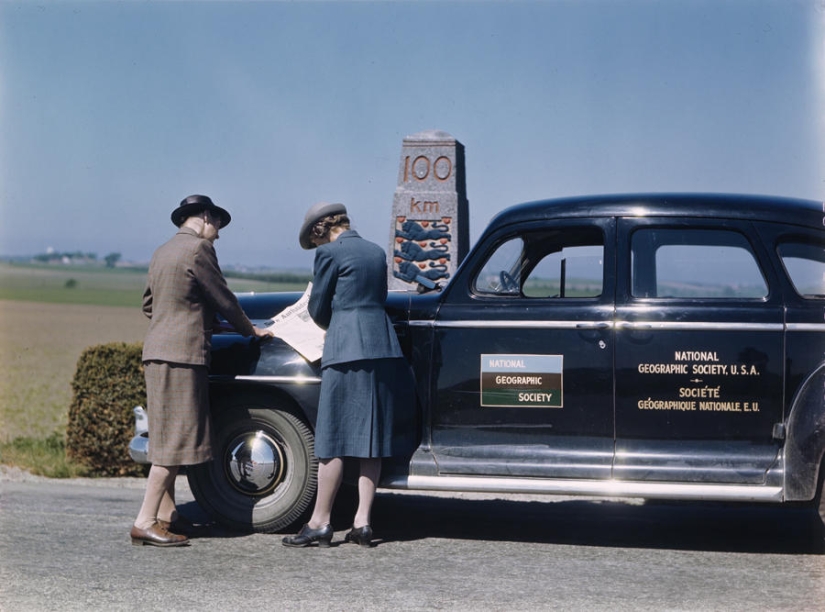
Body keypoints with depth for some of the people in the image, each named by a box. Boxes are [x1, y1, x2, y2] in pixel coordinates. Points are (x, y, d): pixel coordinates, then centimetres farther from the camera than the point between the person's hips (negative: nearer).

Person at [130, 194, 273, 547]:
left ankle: (167, 514, 17)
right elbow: (223, 299, -6)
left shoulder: (162, 252, 18)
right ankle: (145, 522, -12)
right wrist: (250, 330, 8)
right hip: (183, 353, -10)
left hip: (156, 351, 10)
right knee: (176, 437, -9)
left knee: (168, 436, 13)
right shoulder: (198, 248, -9)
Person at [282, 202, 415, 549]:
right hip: (384, 347, 7)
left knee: (333, 440, -2)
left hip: (346, 350, -7)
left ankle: (319, 524, 2)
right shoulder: (376, 252, 16)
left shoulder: (330, 253, -4)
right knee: (371, 439, 7)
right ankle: (362, 523, 7)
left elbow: (318, 308, 2)